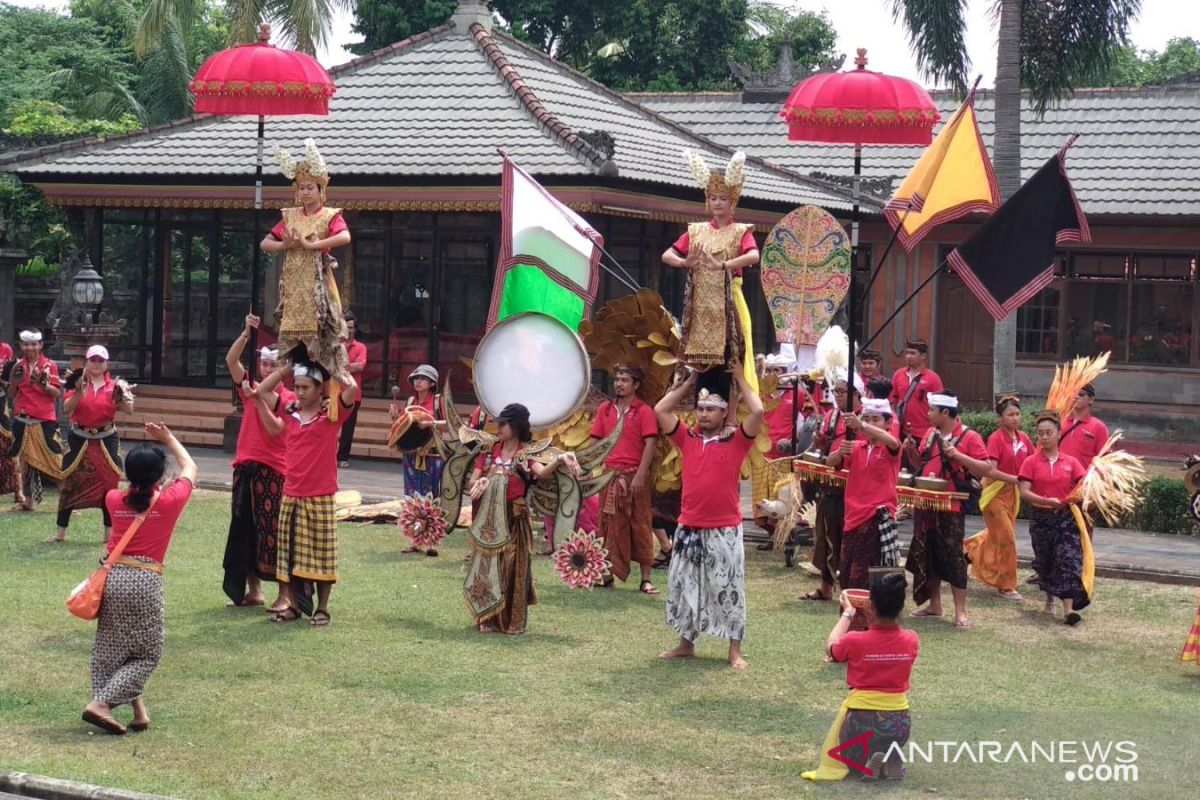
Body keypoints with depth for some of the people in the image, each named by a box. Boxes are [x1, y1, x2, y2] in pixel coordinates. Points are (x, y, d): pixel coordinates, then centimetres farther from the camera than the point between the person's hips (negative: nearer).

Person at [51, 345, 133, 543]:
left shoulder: (114, 385, 1)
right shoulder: (78, 382, -2)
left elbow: (129, 410, -6)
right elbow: (66, 409, -12)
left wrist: (121, 395, -24)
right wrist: (78, 391, -26)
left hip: (106, 440, 1)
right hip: (79, 439, -1)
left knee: (108, 483, 3)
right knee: (70, 482, 0)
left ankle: (109, 532, 12)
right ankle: (60, 531, 7)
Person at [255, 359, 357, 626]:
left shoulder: (332, 413, -5)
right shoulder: (290, 412, 7)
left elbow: (351, 387, -21)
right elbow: (261, 391, 15)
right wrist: (287, 366, 8)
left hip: (321, 498, -4)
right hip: (290, 496, 4)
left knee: (322, 554, 4)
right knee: (289, 553, 9)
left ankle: (322, 608, 13)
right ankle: (291, 605, 20)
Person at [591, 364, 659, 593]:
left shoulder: (644, 411, -3)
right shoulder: (605, 409, 11)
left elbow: (650, 444, -9)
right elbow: (597, 442, 14)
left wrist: (640, 475, -16)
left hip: (634, 475, -4)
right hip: (609, 474, 4)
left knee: (639, 525, -2)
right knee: (609, 525, 9)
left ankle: (646, 579, 0)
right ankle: (607, 573, 17)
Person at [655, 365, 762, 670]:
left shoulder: (736, 440, -4)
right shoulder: (687, 438, 6)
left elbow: (758, 411, -17)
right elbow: (660, 410, 3)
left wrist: (739, 378, -5)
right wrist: (691, 381, 5)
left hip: (725, 530, -4)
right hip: (689, 528, 4)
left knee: (728, 589, 2)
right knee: (684, 588, 13)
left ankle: (735, 650, 9)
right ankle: (686, 643, 27)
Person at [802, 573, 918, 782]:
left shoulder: (855, 641, -15)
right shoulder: (912, 640, -7)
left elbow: (830, 648, 9)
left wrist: (847, 614, 17)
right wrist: (892, 612, 21)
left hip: (862, 722, -3)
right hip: (900, 724, 3)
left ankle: (867, 762, -4)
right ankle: (892, 759, 3)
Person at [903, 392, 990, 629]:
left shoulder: (969, 437, -10)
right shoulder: (930, 434, 10)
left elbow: (986, 469, -15)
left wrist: (957, 455, -25)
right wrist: (912, 450, 1)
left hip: (950, 507, -7)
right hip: (925, 504, 7)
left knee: (953, 558, -5)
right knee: (926, 556, 12)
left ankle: (960, 612, -1)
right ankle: (934, 604, 23)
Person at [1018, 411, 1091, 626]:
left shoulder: (1071, 462, 2)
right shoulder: (1031, 462, -2)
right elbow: (1024, 492, -10)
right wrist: (1046, 501, -24)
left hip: (1066, 517, 0)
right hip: (1041, 518, 1)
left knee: (1069, 560, -11)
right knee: (1045, 561, 12)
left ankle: (1068, 609, -16)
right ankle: (1050, 599, 36)